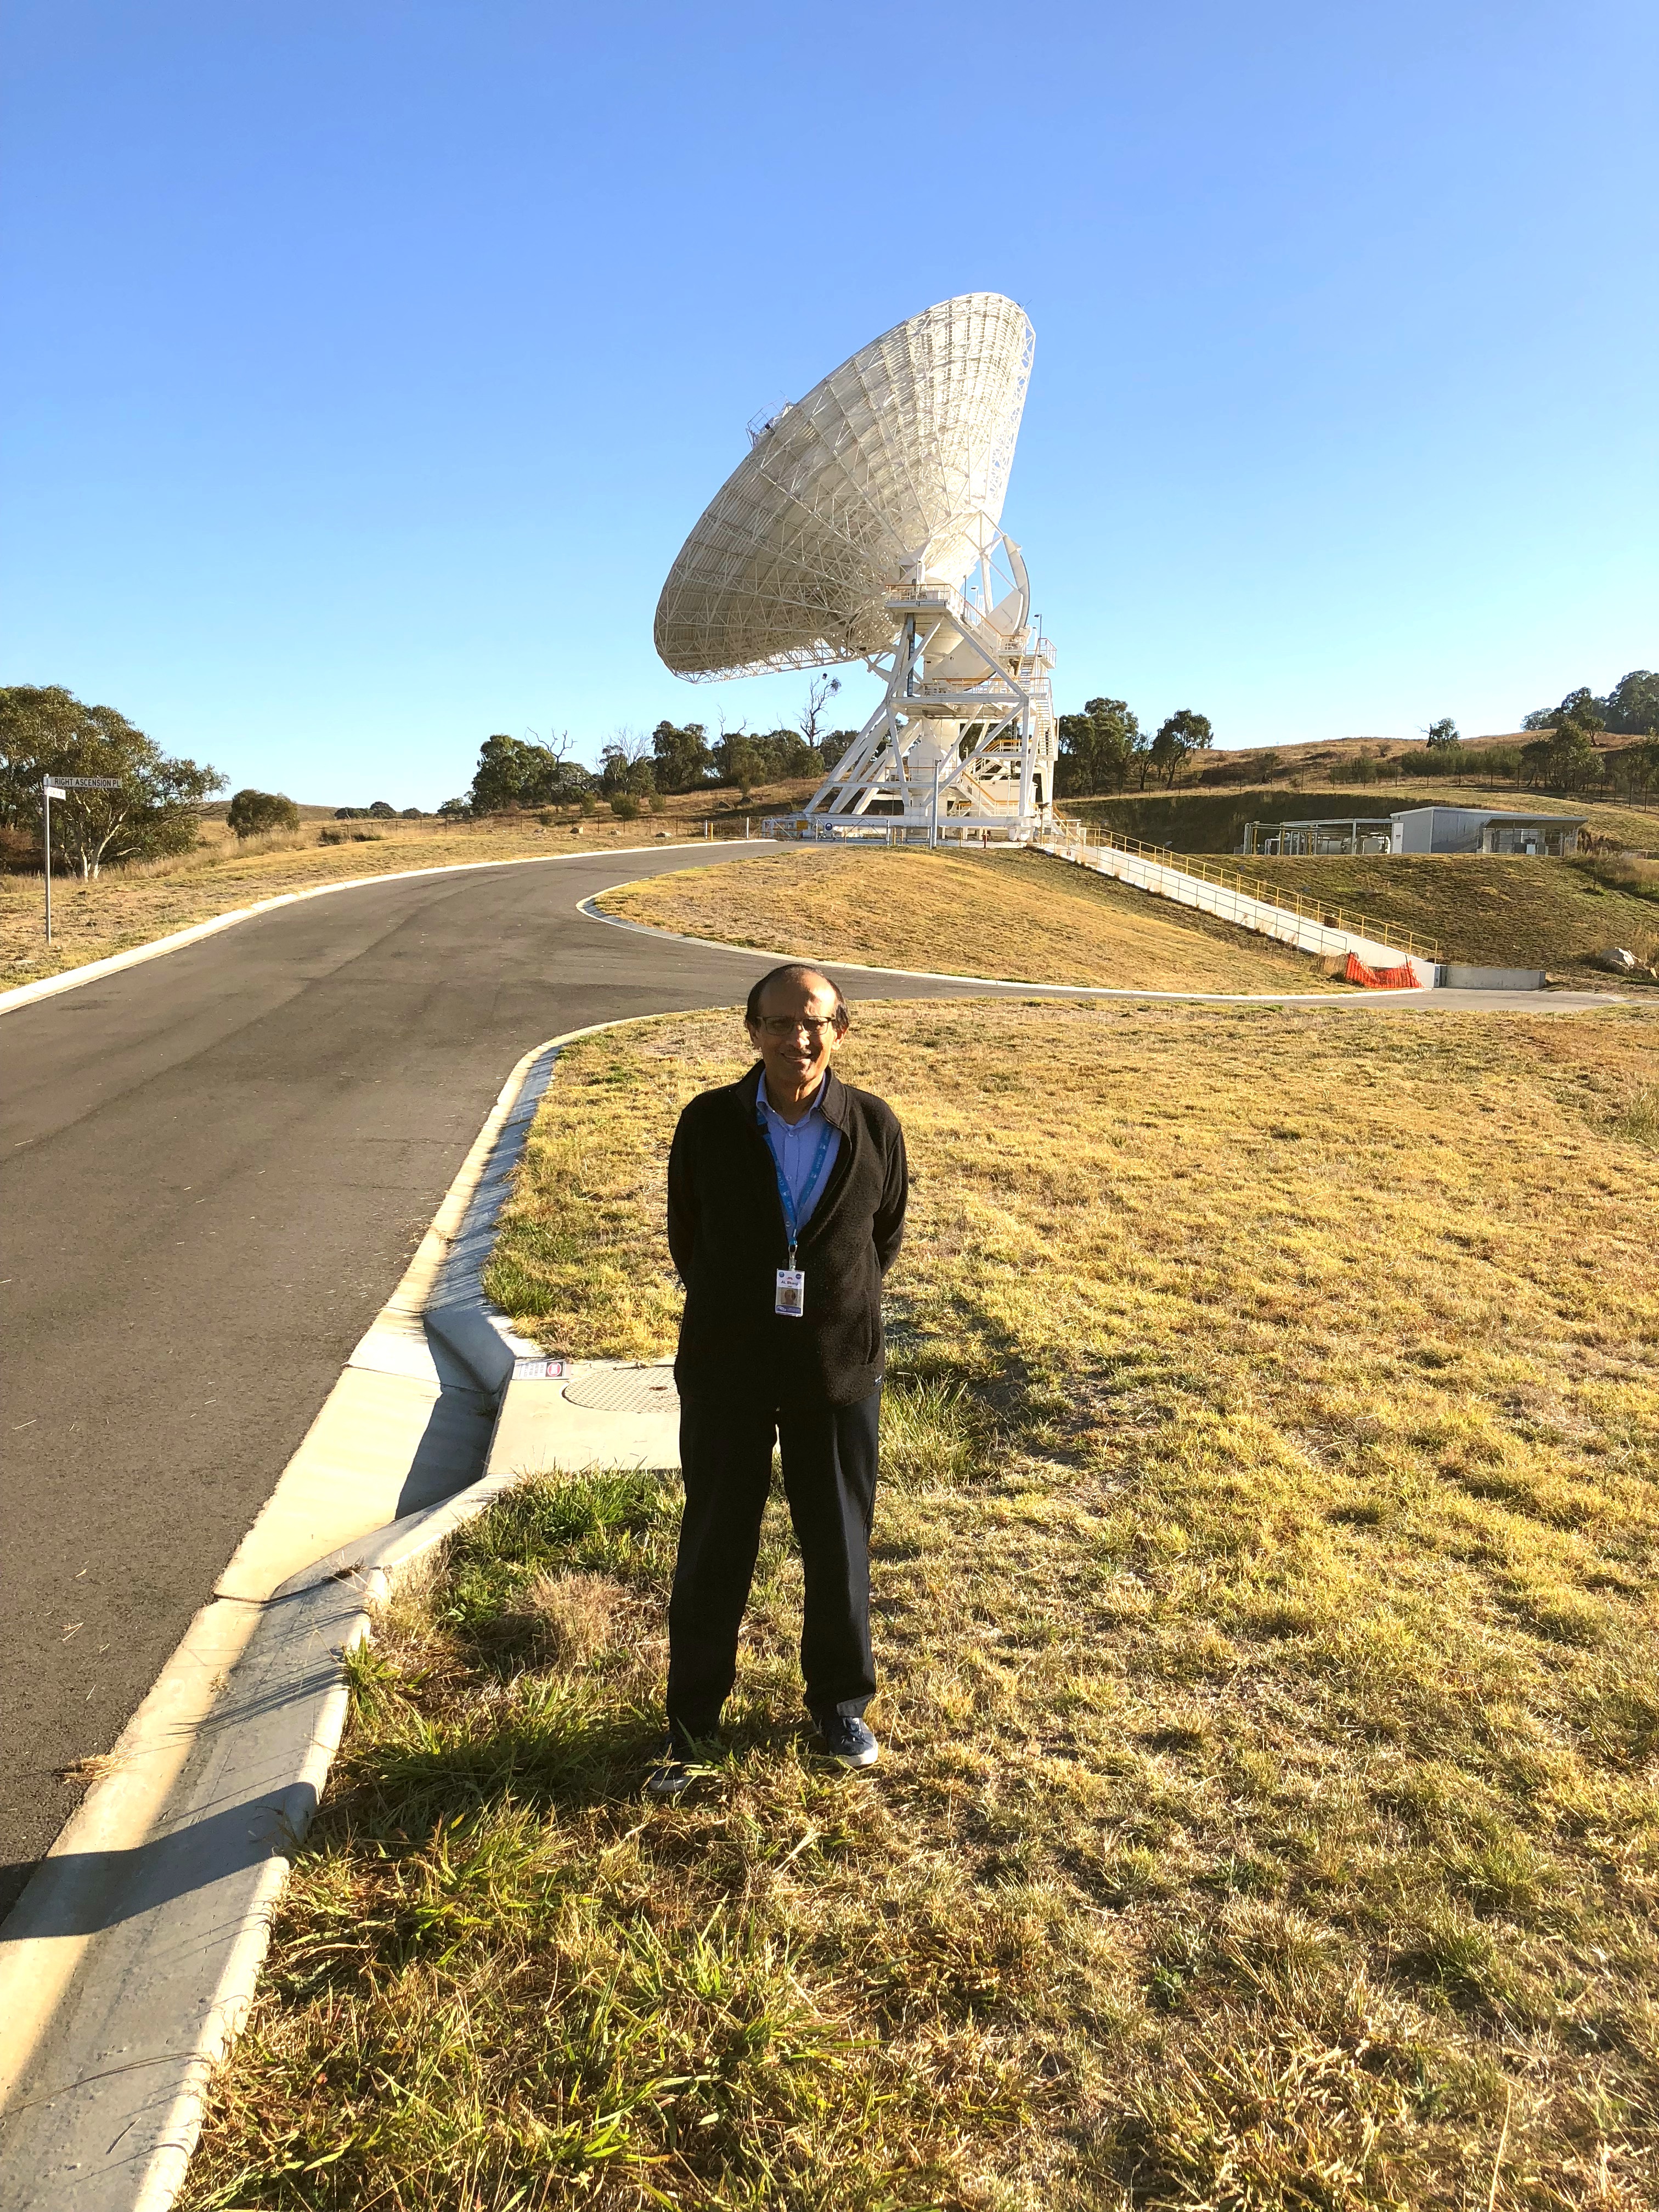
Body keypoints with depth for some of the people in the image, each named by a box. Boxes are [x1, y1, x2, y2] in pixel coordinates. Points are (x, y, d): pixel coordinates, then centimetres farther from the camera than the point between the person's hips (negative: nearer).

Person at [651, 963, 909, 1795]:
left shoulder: (874, 1126, -8)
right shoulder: (709, 1123, -10)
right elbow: (686, 1235, 5)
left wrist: (841, 1309, 9)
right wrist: (734, 1312, 10)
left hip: (838, 1367, 1)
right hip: (727, 1369, 0)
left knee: (839, 1546, 14)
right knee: (713, 1547, 11)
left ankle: (840, 1702, 37)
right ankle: (692, 1720, 31)